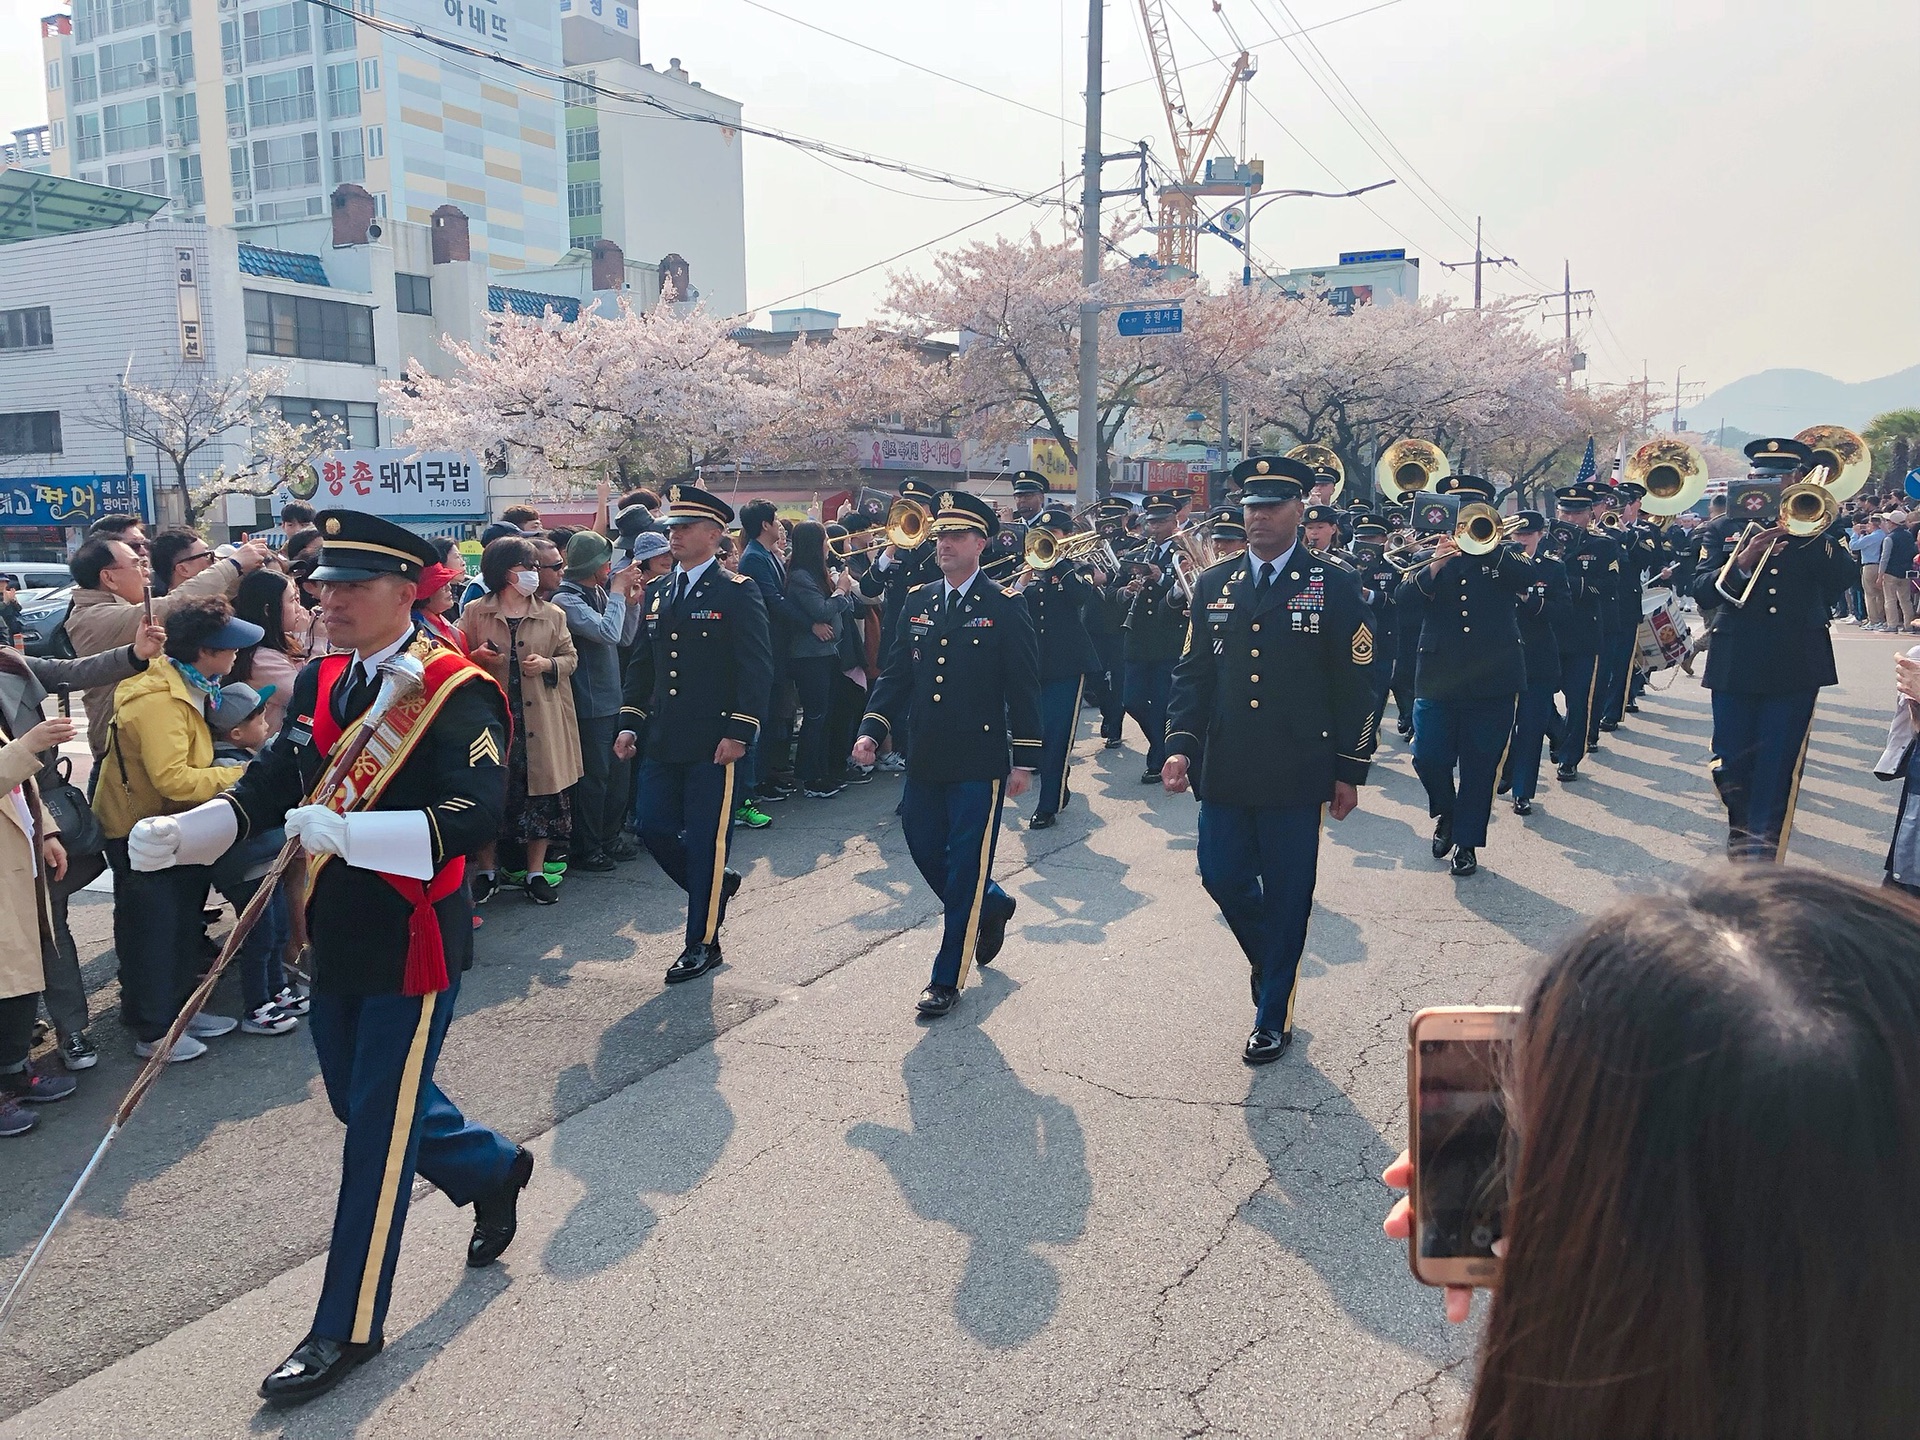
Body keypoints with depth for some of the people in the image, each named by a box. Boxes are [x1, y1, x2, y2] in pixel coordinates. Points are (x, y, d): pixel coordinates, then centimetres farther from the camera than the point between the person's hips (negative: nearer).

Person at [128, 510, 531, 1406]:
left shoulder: (454, 691, -18)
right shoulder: (321, 682, 6)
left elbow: (475, 817, -29)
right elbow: (267, 788, 4)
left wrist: (350, 831, -41)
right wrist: (180, 833, -13)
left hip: (413, 941, -8)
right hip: (336, 936, 8)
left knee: (379, 1127, 4)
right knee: (361, 1099, 22)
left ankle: (349, 1328, 21)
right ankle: (492, 1170, 47)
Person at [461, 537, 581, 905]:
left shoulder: (552, 615, 8)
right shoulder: (474, 613, 3)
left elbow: (571, 657, 11)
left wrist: (549, 664, -9)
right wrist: (476, 657, -13)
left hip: (540, 721, 2)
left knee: (542, 793, 3)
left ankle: (536, 871, 16)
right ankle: (487, 871, 19)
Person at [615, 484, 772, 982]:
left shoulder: (737, 591, -7)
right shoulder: (657, 592, 13)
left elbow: (757, 668, -11)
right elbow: (642, 663, 17)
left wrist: (738, 732, -17)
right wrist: (630, 723, 8)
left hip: (714, 743, -6)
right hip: (663, 740, 7)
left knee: (705, 840, 1)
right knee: (654, 829, 9)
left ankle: (702, 943, 15)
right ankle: (715, 885, 34)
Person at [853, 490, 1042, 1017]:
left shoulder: (1005, 607, -5)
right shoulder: (917, 601, 9)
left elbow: (1024, 687, -6)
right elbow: (895, 673, 11)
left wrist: (1025, 759, -9)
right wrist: (872, 730, -3)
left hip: (979, 762, -5)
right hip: (924, 758, 6)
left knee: (965, 870, 1)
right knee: (926, 853, 15)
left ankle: (947, 979, 12)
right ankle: (992, 905, 42)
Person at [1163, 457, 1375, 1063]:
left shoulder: (1335, 587, -2)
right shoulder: (1214, 584, 8)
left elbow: (1354, 687, -1)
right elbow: (1192, 672, 9)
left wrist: (1350, 770, -3)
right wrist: (1181, 745, -4)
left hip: (1297, 777, -3)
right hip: (1223, 773, 3)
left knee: (1286, 897, 5)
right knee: (1223, 878, 9)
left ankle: (1273, 1017, 21)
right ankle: (1271, 959, 40)